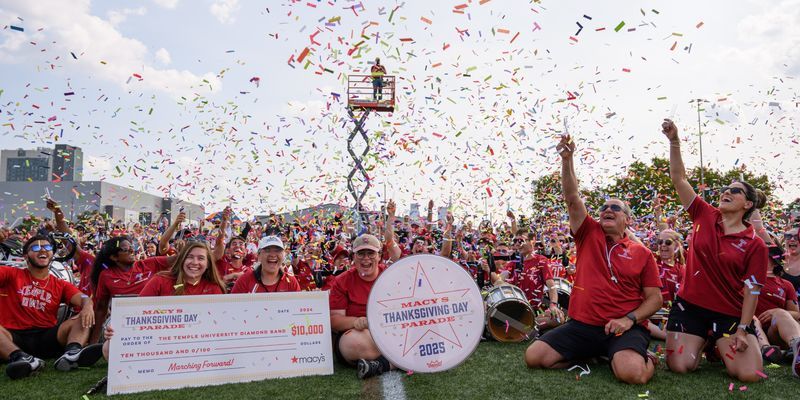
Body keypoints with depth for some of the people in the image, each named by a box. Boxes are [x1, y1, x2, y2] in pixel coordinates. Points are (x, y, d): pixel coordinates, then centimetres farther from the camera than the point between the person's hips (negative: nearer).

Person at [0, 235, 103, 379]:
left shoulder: (61, 285, 15)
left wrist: (88, 306, -26)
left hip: (46, 338, 2)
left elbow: (83, 298, -4)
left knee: (84, 317, -19)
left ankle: (72, 353, -48)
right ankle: (21, 358, -55)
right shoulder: (12, 275, 12)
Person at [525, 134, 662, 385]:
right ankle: (591, 355, 10)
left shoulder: (642, 253, 6)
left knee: (632, 373, -33)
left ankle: (646, 359, 6)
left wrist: (630, 319, -14)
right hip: (581, 326, 3)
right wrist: (567, 158, -16)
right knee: (533, 357, -12)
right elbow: (572, 198, -4)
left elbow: (655, 298, 5)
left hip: (624, 328, -2)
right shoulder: (589, 235, 8)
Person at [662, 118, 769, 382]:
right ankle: (700, 345, 25)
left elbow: (752, 289, -5)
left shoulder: (755, 245, -2)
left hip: (730, 314, 0)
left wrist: (743, 329, -13)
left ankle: (720, 347, 19)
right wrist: (674, 142, -16)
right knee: (679, 366, -9)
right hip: (689, 306, 1)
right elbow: (678, 178, -5)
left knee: (750, 375, -14)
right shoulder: (704, 216, 1)